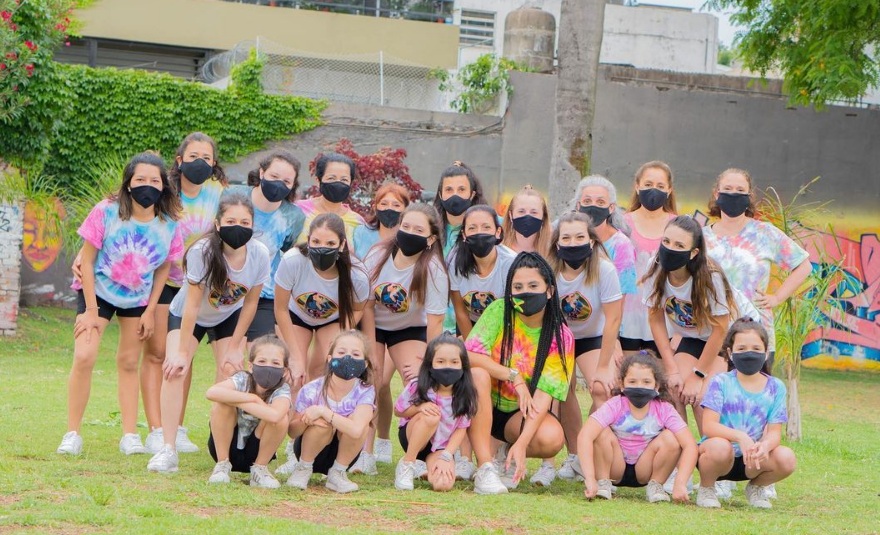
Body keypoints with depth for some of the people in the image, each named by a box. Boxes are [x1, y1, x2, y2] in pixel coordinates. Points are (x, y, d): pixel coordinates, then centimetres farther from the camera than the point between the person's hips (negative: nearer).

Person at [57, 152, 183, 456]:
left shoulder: (168, 225, -14)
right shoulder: (106, 212, -21)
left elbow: (163, 268, 1)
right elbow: (87, 261, -14)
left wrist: (150, 310, -2)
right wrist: (91, 310, -14)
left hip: (139, 298, 2)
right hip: (98, 291, -2)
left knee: (129, 363, 8)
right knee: (84, 356, -14)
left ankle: (130, 435, 13)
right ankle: (72, 434, -5)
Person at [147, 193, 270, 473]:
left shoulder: (259, 254, -24)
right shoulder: (202, 251, -33)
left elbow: (250, 302, -11)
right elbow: (192, 303, -28)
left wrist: (235, 347, -8)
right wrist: (182, 352, -25)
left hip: (228, 316, 3)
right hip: (187, 315, -3)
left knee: (230, 372, -13)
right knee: (175, 369, -21)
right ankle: (168, 449, -21)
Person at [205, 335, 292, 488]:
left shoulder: (282, 390, -19)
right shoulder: (243, 379, -17)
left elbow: (274, 416, -43)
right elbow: (211, 392, -38)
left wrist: (237, 401, -33)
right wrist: (254, 398, -32)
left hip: (255, 452, 0)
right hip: (227, 447, 0)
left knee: (280, 418, -27)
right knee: (221, 403, -26)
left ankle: (259, 469, -5)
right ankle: (222, 464, -10)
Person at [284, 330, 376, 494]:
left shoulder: (365, 392, -20)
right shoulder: (312, 390, -19)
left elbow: (356, 430, -38)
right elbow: (293, 431, -10)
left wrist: (323, 411, -37)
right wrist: (305, 420, -32)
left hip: (344, 453, 1)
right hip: (313, 453, -1)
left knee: (356, 420, -28)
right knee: (321, 423, -32)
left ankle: (337, 473, -9)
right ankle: (303, 468, -5)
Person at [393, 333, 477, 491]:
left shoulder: (464, 396, -15)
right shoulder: (417, 388, -19)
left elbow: (461, 429, -9)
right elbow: (398, 411, -5)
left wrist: (445, 456, -20)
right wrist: (419, 407, -26)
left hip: (441, 447, 2)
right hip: (412, 437, -2)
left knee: (443, 484, -27)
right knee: (430, 417, -35)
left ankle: (427, 468, 12)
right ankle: (406, 465, -16)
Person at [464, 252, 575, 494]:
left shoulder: (561, 337, -12)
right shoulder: (499, 311, -12)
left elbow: (544, 395, -20)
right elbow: (468, 356, -21)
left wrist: (522, 443, -31)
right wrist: (514, 376, -28)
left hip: (523, 413, 0)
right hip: (484, 405, 0)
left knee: (552, 438, -31)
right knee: (478, 374, -33)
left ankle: (509, 453, 5)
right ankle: (484, 469, -29)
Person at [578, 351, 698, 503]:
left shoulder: (664, 410, -17)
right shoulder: (615, 406, -21)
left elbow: (690, 445, -24)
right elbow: (584, 437, -33)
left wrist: (680, 484, -36)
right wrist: (590, 479, -42)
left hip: (644, 471, 1)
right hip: (615, 469, -1)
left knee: (671, 438, -23)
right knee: (603, 433, -28)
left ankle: (655, 486, -3)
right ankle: (603, 483, -9)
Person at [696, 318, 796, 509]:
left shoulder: (775, 388, 1)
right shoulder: (721, 382, -9)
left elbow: (774, 432, -6)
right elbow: (708, 426, -18)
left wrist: (764, 446, -31)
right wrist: (740, 436, -36)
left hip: (751, 461, 3)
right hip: (717, 457, -3)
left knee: (787, 459, -24)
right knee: (720, 446, -38)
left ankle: (755, 487, 10)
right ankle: (706, 489, -5)